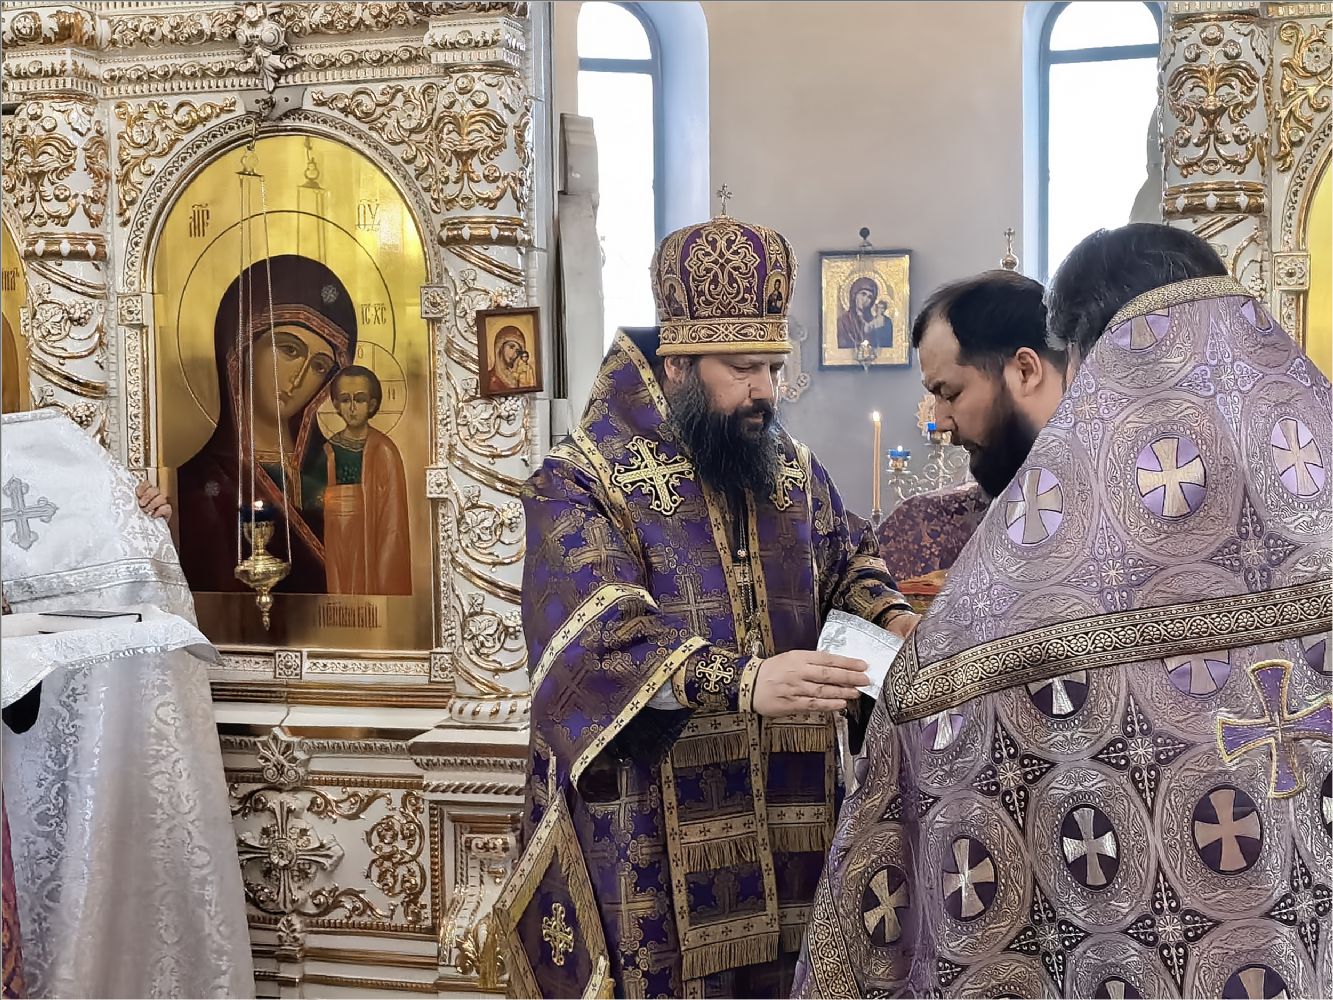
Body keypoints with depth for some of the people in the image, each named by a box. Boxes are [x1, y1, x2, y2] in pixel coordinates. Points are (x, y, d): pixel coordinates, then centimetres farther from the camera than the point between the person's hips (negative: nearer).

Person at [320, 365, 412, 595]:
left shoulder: (384, 451, -6)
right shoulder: (330, 450, 7)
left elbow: (394, 517, -7)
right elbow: (326, 511, 10)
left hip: (373, 547, -4)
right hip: (339, 548, 4)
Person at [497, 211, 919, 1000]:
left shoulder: (795, 469, 9)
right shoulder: (583, 481, -10)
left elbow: (848, 559, 24)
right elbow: (597, 643, -23)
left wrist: (891, 614, 0)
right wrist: (742, 682, -37)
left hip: (785, 820, 5)